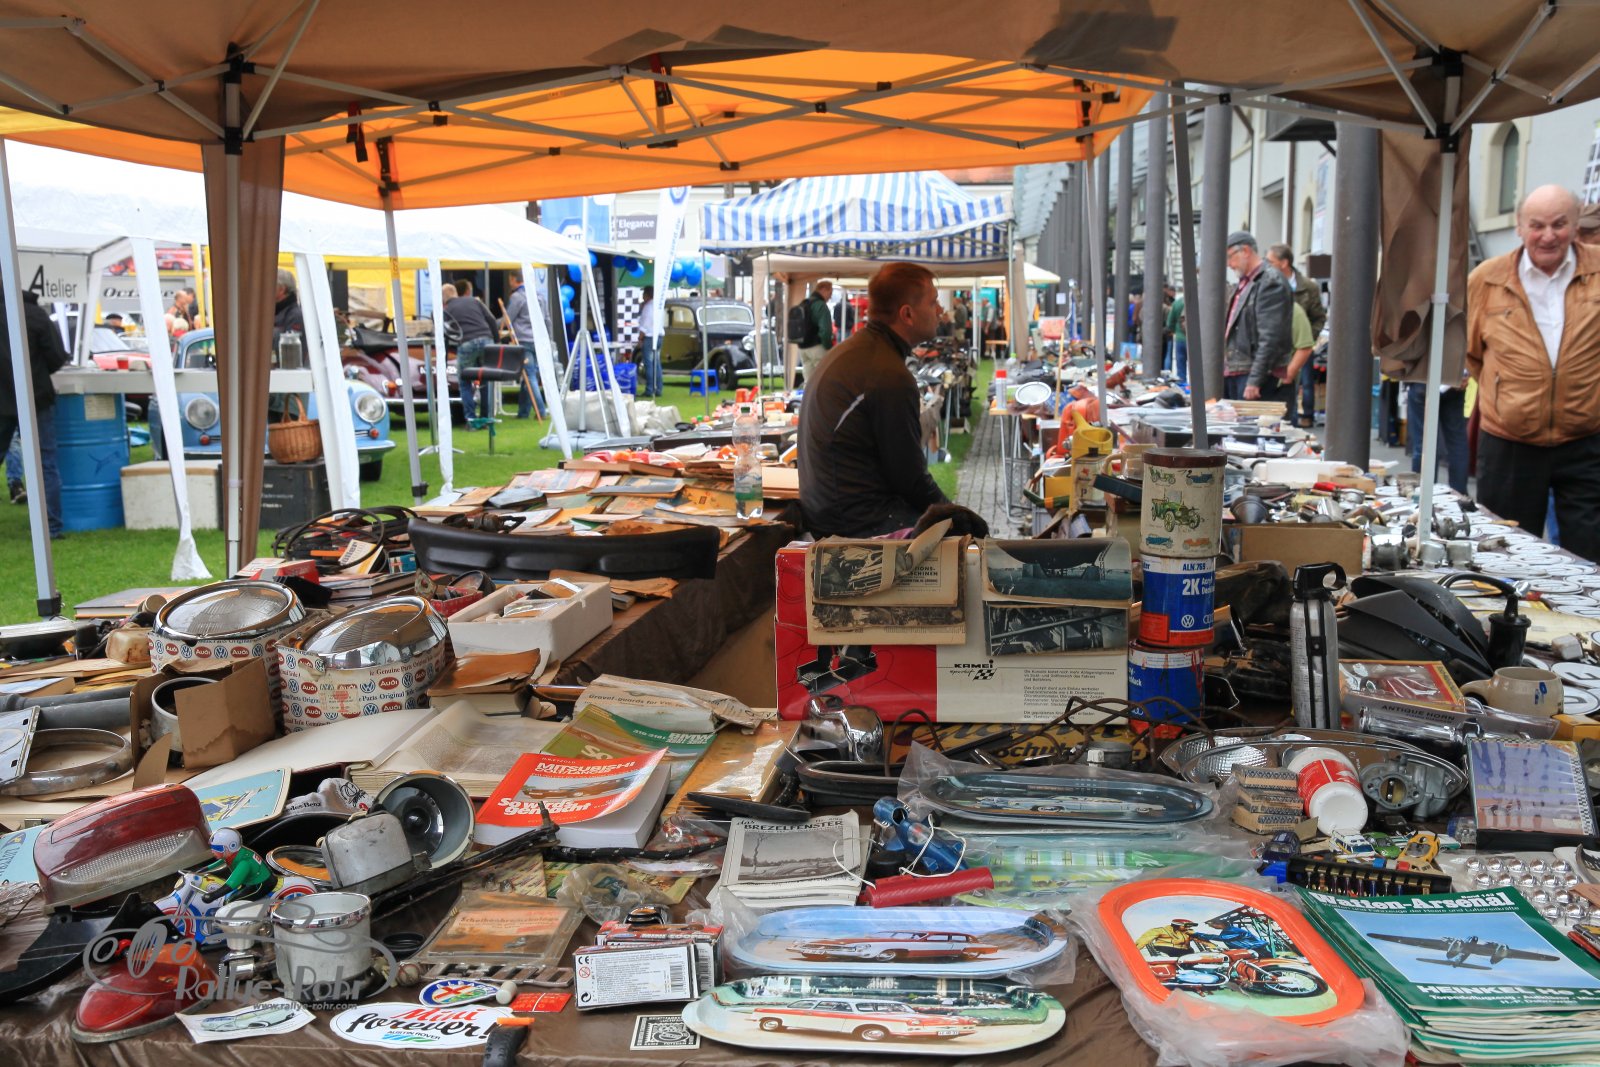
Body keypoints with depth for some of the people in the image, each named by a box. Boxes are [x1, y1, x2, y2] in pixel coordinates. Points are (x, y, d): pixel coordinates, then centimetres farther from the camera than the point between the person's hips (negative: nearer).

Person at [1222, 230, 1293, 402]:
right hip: (1230, 374, 9)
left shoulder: (1271, 282, -10)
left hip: (1253, 375, -9)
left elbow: (1270, 338, -17)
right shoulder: (1240, 285, 19)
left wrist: (1255, 381, -21)